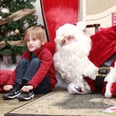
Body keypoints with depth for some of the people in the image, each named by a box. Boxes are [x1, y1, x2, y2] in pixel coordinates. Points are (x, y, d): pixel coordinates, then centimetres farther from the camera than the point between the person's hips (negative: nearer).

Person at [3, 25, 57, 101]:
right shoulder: (26, 54, 7)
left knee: (35, 61, -26)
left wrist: (31, 85, -42)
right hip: (30, 83, 6)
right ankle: (17, 88, -23)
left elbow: (42, 71, -30)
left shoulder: (46, 53, -15)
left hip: (46, 85, -6)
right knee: (24, 61, -13)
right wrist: (10, 83, -15)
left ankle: (28, 91, -35)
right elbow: (18, 69, 0)